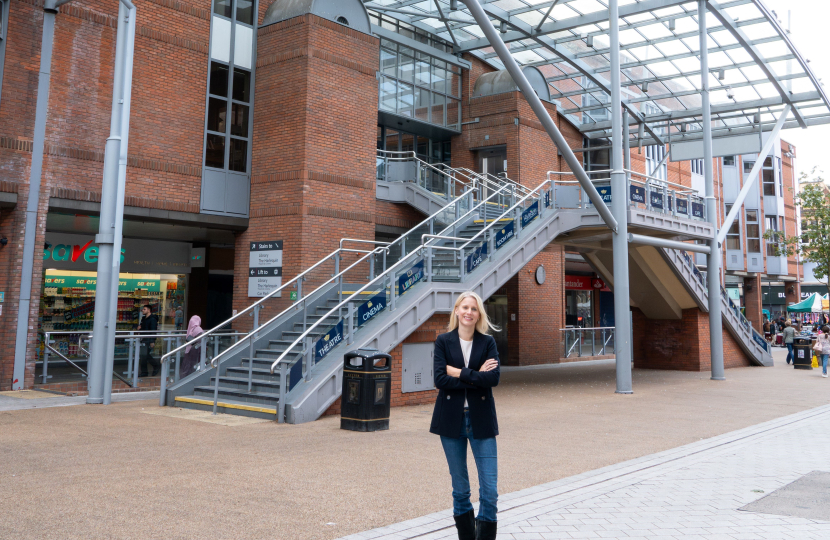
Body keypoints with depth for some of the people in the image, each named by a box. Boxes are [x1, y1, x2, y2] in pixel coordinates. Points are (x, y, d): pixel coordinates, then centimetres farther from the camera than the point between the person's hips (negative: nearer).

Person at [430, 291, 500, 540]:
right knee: (460, 490, 10)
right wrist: (476, 377, -13)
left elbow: (493, 377, -11)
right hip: (452, 420, 0)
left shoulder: (487, 342, 4)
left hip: (481, 419, 0)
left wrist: (459, 372, -12)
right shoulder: (443, 341, 2)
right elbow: (439, 379, -11)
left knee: (490, 491, -4)